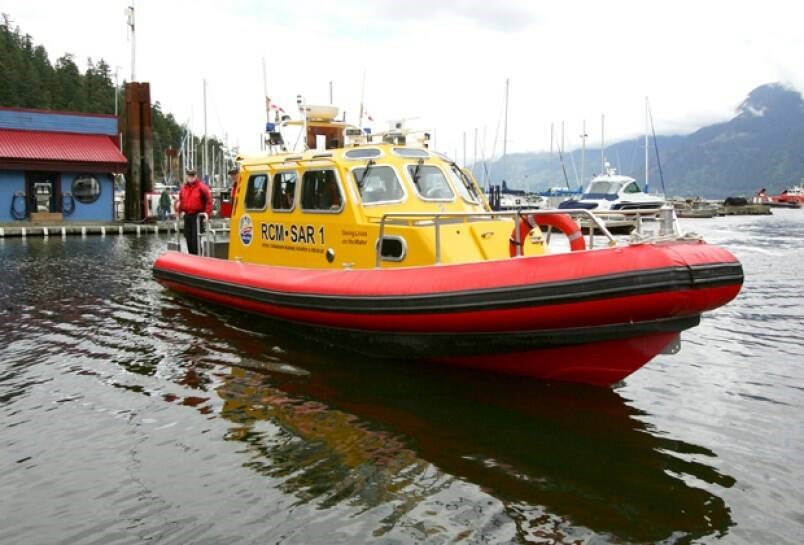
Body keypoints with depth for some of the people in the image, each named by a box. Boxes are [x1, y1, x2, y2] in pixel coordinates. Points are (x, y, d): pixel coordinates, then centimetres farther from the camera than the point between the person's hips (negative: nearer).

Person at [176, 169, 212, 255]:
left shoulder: (201, 187, -6)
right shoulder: (184, 187, 12)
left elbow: (209, 200, -8)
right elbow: (181, 200, 24)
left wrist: (207, 213, -14)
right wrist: (179, 210, 14)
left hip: (198, 216, -6)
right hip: (187, 216, 6)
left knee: (195, 238, -10)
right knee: (188, 237, 10)